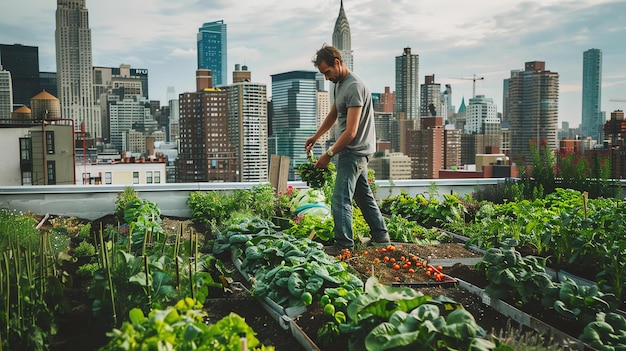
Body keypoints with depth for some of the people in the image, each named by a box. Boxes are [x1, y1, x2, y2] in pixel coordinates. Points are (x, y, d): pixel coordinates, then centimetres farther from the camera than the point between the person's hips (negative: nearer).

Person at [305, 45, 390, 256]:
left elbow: (351, 132, -24)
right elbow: (333, 114, 27)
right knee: (364, 195, 16)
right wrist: (315, 137, 25)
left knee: (341, 199, -10)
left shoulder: (354, 87, -20)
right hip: (355, 152, 10)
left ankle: (344, 246, -3)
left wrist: (328, 155, -19)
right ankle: (381, 237, 26)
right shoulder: (340, 84, 12)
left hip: (354, 152, -10)